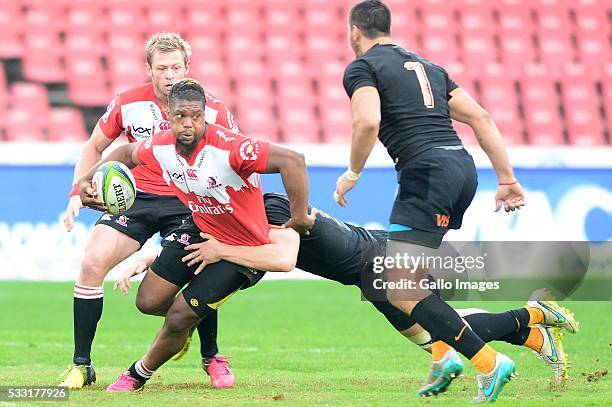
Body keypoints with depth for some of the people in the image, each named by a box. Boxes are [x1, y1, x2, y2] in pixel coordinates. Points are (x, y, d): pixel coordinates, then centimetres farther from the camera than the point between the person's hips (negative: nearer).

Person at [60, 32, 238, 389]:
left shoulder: (212, 109, -9)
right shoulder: (127, 104, -6)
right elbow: (95, 147, 10)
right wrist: (78, 193, -1)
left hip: (186, 202, -1)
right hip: (136, 197, 1)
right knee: (92, 264, -17)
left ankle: (212, 358, 4)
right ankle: (81, 366, -6)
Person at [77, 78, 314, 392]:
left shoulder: (227, 148, -34)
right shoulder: (161, 147, -13)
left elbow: (292, 160, -39)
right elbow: (128, 153, 12)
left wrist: (298, 219, -34)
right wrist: (88, 179, 3)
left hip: (243, 249, -6)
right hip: (199, 230, 6)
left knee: (179, 319, -7)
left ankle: (138, 375, 22)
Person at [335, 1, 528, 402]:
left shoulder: (362, 68, 3)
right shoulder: (426, 66, 25)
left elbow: (368, 122, -16)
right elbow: (481, 117, 18)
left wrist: (351, 175, -1)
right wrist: (507, 178, 18)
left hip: (426, 171, -8)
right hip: (463, 166, 8)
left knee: (400, 291, -10)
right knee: (416, 275, 25)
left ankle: (489, 362, -18)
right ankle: (444, 356, 10)